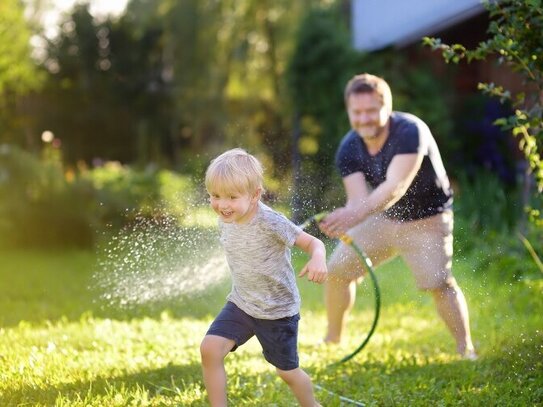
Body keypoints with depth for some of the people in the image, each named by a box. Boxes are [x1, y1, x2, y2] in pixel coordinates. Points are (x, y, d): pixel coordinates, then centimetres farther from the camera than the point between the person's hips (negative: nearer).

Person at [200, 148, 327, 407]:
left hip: (278, 311, -5)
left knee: (287, 371, 12)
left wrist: (318, 259, -46)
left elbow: (313, 243, -24)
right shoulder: (225, 222, -6)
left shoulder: (270, 223, -26)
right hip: (240, 304, 5)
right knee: (209, 349, -16)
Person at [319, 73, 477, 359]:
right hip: (382, 218, 6)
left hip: (426, 220, -5)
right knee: (336, 270, 3)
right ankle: (332, 339, 22)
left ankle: (466, 350, -8)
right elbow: (359, 198, -23)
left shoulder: (410, 131, -30)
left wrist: (356, 214, -59)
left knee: (439, 283, -22)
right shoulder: (348, 148, -12)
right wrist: (342, 221, -48)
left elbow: (396, 186, -43)